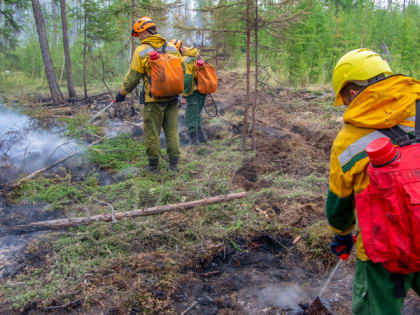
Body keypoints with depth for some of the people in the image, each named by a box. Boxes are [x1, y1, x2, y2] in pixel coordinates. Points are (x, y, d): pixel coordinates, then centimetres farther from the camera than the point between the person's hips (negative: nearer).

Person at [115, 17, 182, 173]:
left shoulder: (141, 51, -8)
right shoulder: (172, 47, 6)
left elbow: (133, 77, -5)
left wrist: (123, 92, 8)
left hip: (153, 99, -4)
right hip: (172, 97, 5)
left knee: (152, 133, 6)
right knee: (172, 131, 12)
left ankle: (153, 165, 13)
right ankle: (174, 163, 16)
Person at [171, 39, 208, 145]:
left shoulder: (185, 60, -20)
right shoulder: (197, 55, 9)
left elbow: (187, 79, -24)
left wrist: (185, 94, -12)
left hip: (194, 92, -9)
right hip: (202, 90, 9)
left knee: (191, 118, 1)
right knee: (196, 115, 23)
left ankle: (194, 141, 7)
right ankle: (201, 136, 29)